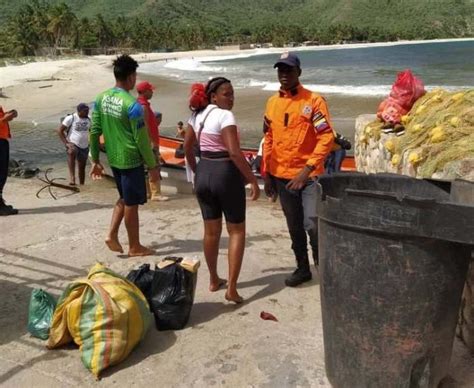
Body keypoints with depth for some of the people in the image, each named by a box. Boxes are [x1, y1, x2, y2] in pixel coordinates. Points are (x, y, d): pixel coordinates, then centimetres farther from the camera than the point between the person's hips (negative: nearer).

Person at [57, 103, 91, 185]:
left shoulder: (89, 119, 4)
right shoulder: (71, 118, -10)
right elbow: (60, 130, -7)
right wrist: (66, 143, -15)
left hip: (84, 146, 5)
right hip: (73, 144, -5)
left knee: (82, 168, 11)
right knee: (71, 152, -39)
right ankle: (72, 177, -47)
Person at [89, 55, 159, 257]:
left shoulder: (101, 99, 1)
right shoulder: (131, 104, -20)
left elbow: (94, 132, 5)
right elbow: (141, 139, -17)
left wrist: (95, 160, 14)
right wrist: (152, 166, -8)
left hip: (113, 158, 7)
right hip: (131, 160, -7)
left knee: (124, 198, 24)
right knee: (131, 204, 5)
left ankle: (112, 235, 18)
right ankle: (135, 247, 17)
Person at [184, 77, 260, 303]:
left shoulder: (197, 115, 8)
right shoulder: (225, 115, -15)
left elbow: (187, 147, 15)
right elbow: (234, 153, -23)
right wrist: (253, 180, -18)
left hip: (204, 173, 7)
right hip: (226, 173, -7)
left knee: (211, 230, 18)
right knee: (237, 231, 5)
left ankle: (214, 280, 31)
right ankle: (232, 288, -1)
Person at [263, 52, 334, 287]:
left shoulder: (313, 101, -7)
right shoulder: (272, 103, 8)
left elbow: (326, 138, -13)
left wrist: (307, 169, -19)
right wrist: (267, 175, 11)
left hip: (309, 177, -5)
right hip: (282, 177, 5)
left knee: (312, 225, -12)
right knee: (294, 228, 14)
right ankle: (302, 268, 30)